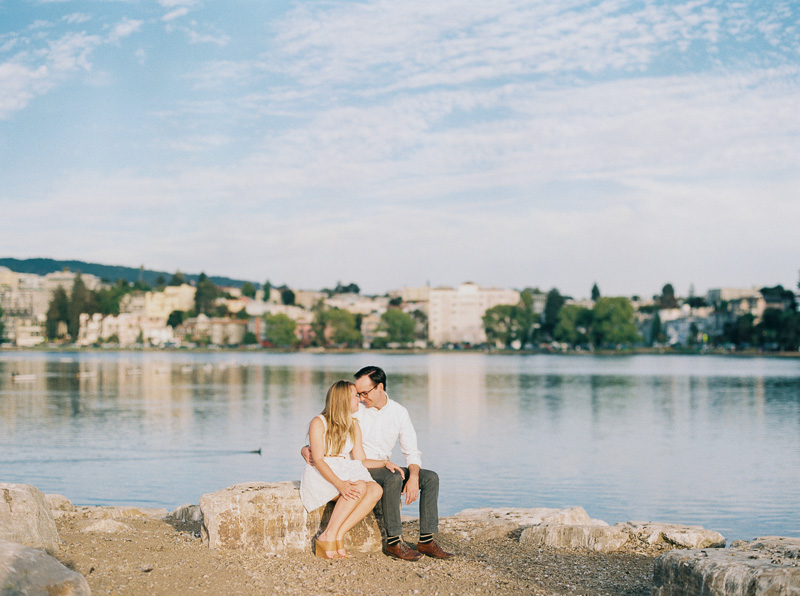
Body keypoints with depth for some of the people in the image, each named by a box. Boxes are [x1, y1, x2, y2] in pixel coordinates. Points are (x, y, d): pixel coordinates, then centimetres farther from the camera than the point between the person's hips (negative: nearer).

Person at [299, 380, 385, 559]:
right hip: (320, 476, -6)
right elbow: (318, 460, -14)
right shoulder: (319, 423, -3)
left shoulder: (354, 426, 19)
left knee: (376, 490, -25)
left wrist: (385, 462, -1)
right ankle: (329, 537, -29)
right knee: (360, 487, -34)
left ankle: (338, 534, -27)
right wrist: (339, 484, -29)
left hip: (346, 473, 7)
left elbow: (360, 460, 16)